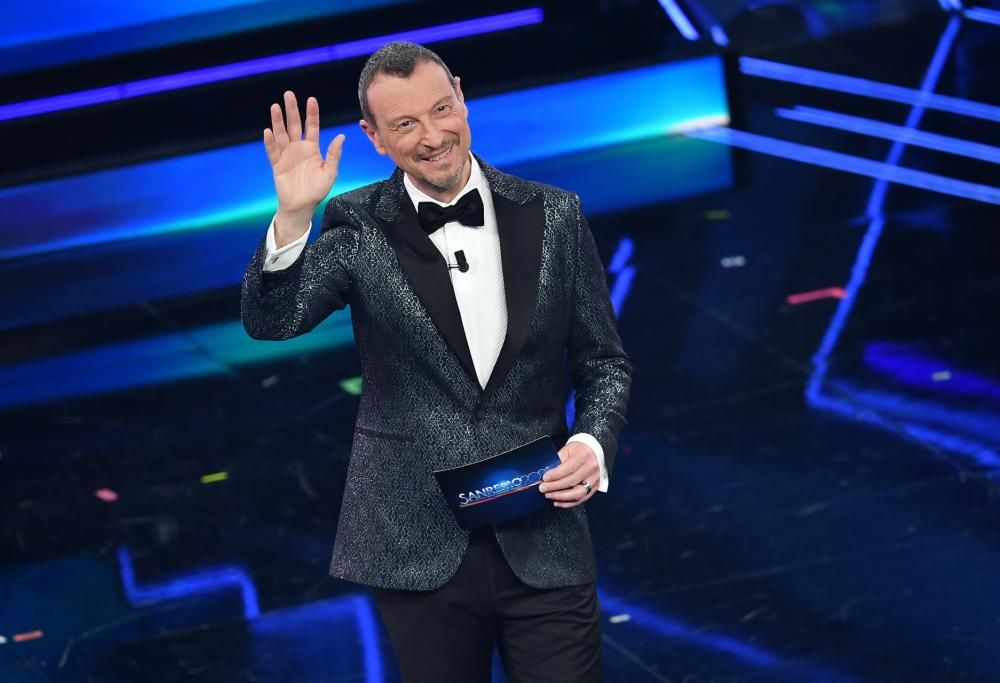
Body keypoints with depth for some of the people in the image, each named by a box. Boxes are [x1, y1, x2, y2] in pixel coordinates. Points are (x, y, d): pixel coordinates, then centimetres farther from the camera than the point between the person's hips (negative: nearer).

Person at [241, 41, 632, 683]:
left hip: (545, 543, 1)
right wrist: (293, 216, -29)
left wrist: (594, 441, -10)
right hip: (420, 549, 0)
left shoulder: (554, 215, 2)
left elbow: (604, 360, 9)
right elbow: (272, 321, -14)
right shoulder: (359, 226, -1)